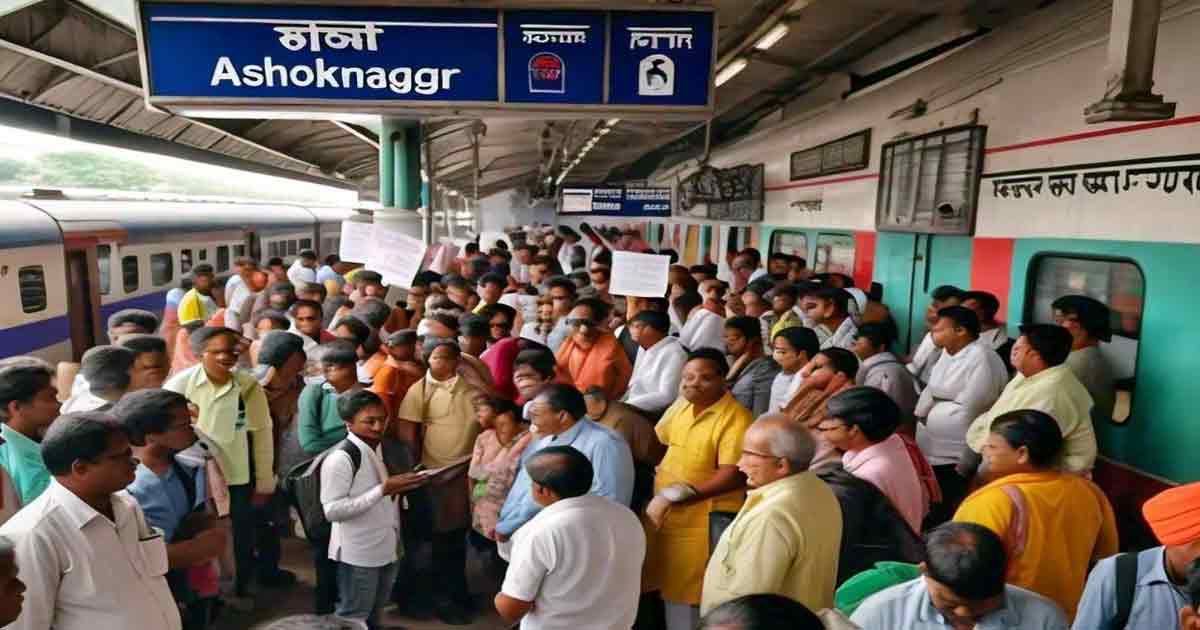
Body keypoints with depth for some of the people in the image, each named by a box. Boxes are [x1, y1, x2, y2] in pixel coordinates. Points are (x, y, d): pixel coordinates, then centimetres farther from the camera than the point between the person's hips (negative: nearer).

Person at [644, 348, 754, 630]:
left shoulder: (736, 418, -17)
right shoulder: (680, 406, 5)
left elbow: (733, 476, -23)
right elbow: (656, 443, 19)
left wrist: (677, 495, -22)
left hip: (703, 522, -6)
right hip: (661, 514, 7)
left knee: (685, 596, 6)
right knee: (665, 588, 19)